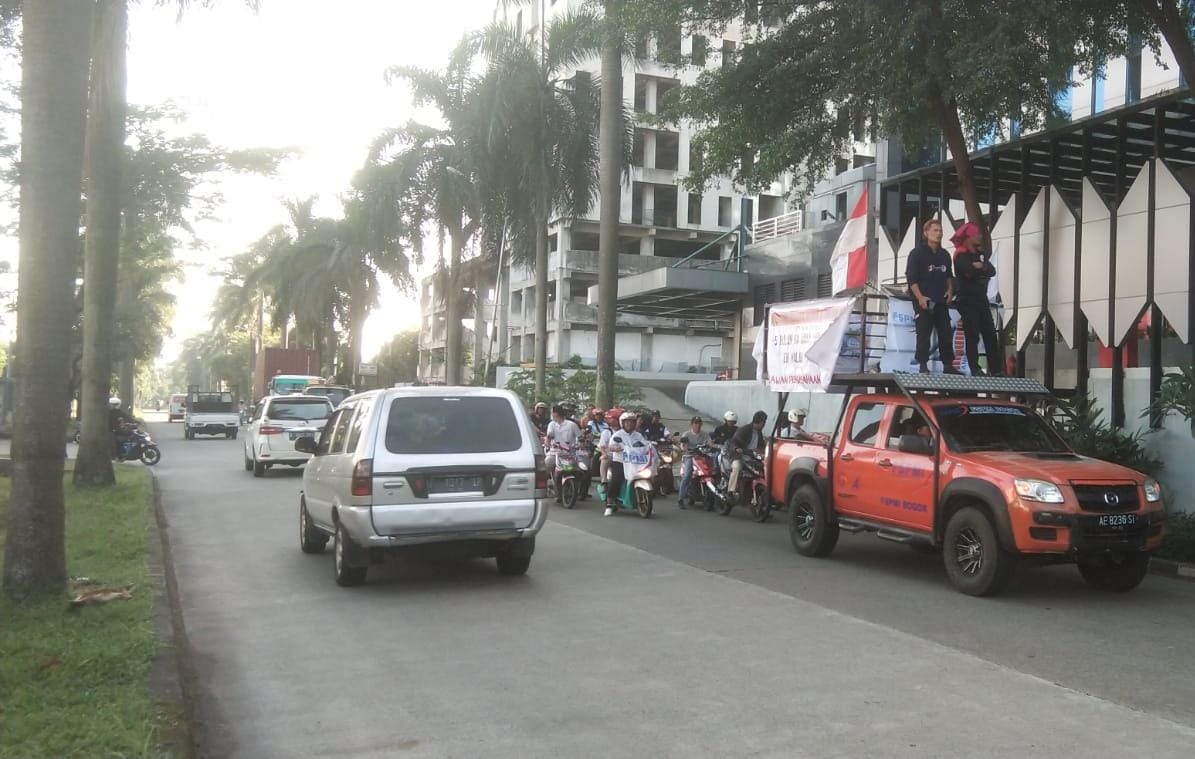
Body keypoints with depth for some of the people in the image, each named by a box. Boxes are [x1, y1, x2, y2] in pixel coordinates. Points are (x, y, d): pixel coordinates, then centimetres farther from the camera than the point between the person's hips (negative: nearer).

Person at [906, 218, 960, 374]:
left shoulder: (945, 255, 12)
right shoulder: (917, 253, -6)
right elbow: (911, 277, -10)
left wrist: (950, 289, 7)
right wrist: (920, 297, -17)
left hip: (942, 301, 6)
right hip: (924, 301, -5)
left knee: (946, 333, 4)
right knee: (923, 334, -2)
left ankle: (948, 365, 10)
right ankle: (923, 365, 5)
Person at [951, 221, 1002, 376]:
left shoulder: (981, 254, 15)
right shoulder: (961, 256, -8)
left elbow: (992, 271, 3)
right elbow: (970, 272, -24)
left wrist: (981, 267, -15)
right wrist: (983, 269, -6)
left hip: (982, 300, 7)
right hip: (967, 301, -7)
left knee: (991, 335, 3)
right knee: (972, 336, -6)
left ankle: (996, 369, 4)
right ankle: (975, 370, -1)